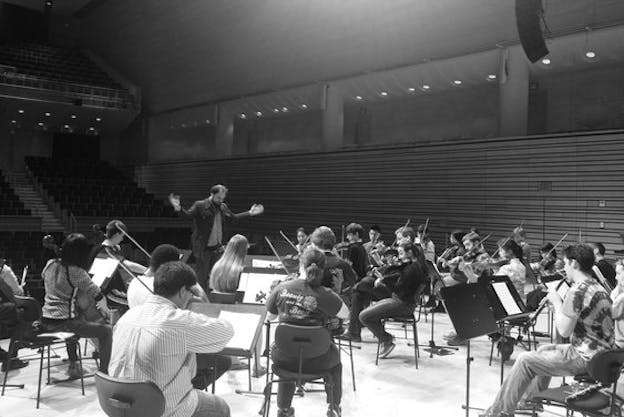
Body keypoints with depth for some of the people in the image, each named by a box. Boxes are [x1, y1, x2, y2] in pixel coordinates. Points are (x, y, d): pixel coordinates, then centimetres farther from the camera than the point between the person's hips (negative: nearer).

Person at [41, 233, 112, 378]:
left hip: (46, 322, 9)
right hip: (62, 323, -9)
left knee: (74, 324, 40)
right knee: (107, 330, -3)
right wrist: (104, 307, 3)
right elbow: (98, 295, -17)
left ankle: (73, 365, 45)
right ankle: (103, 373, -4)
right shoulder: (76, 272, -17)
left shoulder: (50, 264, 4)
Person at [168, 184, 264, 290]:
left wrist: (250, 213, 19)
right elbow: (187, 215, -23)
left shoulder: (223, 207, 6)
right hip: (204, 249, -6)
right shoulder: (200, 206, -12)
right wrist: (178, 208, -43)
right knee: (201, 278, 5)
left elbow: (233, 217, 21)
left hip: (218, 249, 6)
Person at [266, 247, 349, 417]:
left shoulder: (281, 288, -11)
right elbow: (345, 314, -6)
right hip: (315, 361, -2)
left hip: (283, 359, 2)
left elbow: (269, 316, 4)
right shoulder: (325, 295, -21)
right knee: (335, 358, 33)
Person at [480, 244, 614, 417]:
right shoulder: (597, 287, 10)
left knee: (525, 360, -2)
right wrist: (557, 304, 6)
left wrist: (556, 302, -10)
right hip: (599, 354, 10)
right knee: (543, 350, 27)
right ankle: (530, 400, 40)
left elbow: (564, 330, -22)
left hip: (585, 358, -10)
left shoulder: (578, 290, -22)